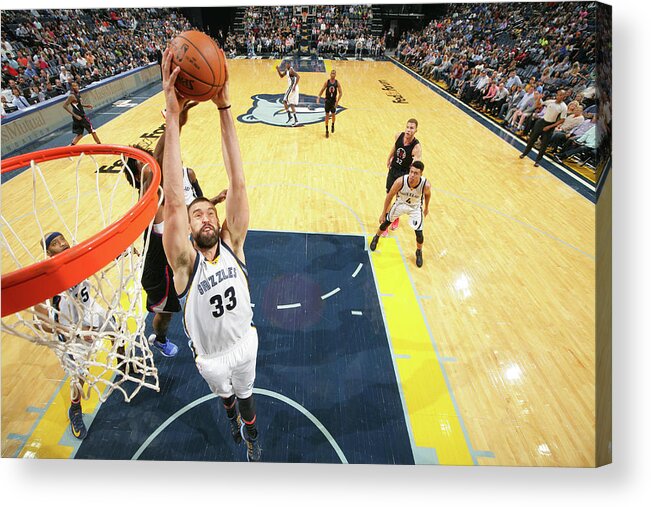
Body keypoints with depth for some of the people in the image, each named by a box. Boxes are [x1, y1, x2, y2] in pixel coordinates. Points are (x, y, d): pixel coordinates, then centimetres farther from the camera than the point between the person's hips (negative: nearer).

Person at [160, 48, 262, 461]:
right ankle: (233, 417, 65)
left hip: (245, 341, 1)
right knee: (224, 393, 30)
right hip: (210, 355, 0)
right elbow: (173, 200, -43)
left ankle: (251, 435, 57)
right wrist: (173, 116, -49)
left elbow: (238, 184, -34)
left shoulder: (232, 244, -23)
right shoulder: (185, 262, -28)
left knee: (246, 392, 27)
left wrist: (224, 109, -40)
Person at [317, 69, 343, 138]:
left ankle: (333, 126, 40)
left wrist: (337, 101, -13)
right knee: (327, 115, -1)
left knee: (333, 115, 11)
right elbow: (322, 90, 1)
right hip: (327, 100, -1)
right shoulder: (327, 82, -6)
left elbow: (340, 93, -4)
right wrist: (318, 98, -8)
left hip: (334, 101, 1)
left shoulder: (337, 83, -6)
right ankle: (326, 131, 5)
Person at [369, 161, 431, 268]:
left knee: (419, 233, -4)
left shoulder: (426, 185, -33)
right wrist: (383, 213, -12)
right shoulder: (400, 181, -35)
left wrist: (426, 207, 9)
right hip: (400, 204, 1)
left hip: (415, 208, 0)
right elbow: (389, 196, -18)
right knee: (386, 222, 10)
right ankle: (376, 237, 44)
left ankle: (419, 252, 28)